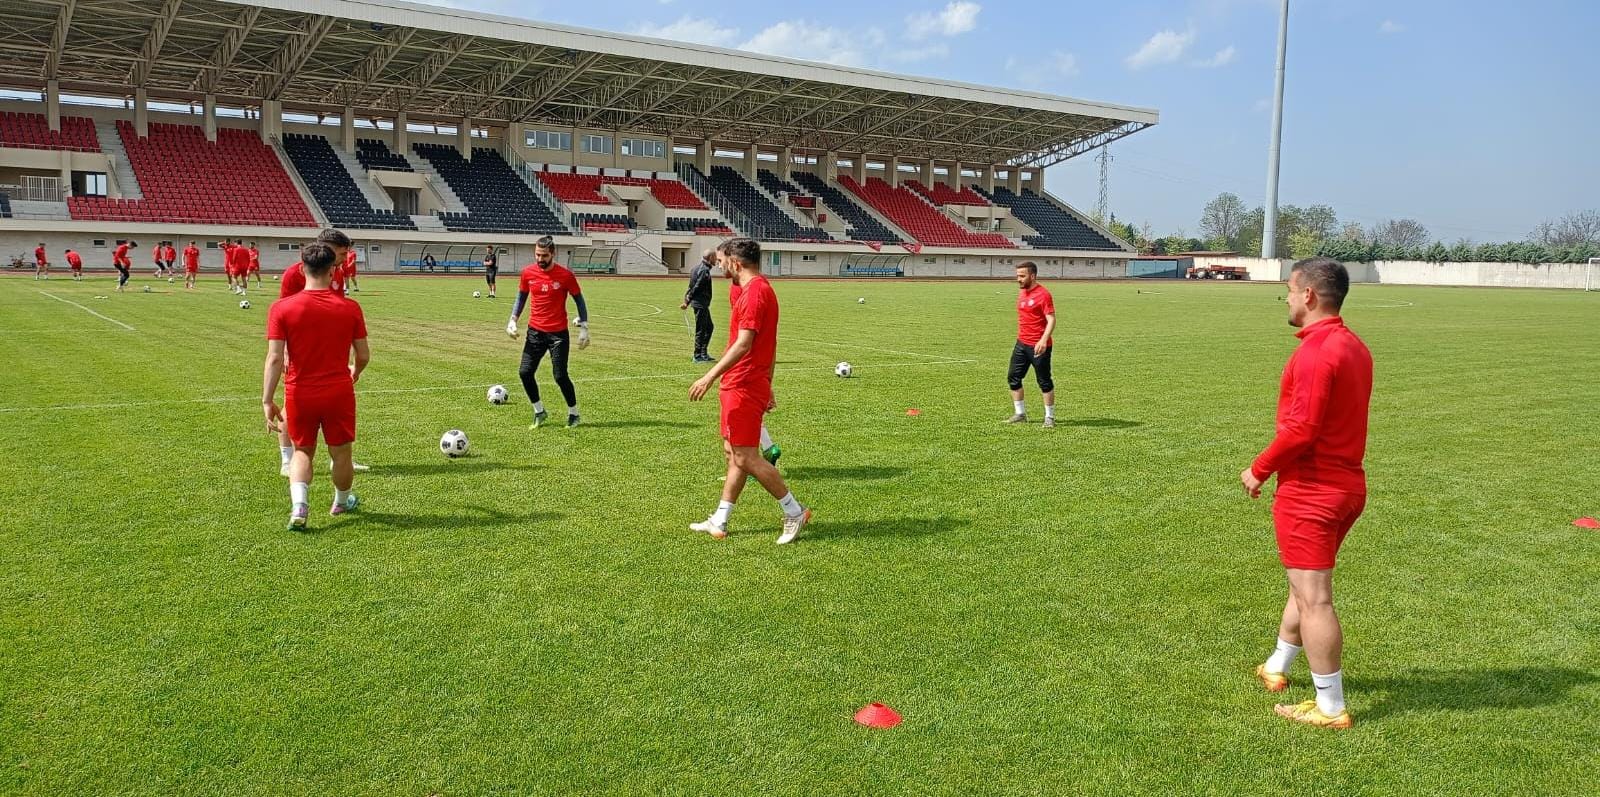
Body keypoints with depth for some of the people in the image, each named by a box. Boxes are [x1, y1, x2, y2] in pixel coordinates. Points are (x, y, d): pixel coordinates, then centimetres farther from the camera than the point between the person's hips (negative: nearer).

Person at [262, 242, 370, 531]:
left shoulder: (282, 308, -8)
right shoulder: (350, 308, -7)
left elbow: (275, 359, -12)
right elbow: (364, 355, 1)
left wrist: (267, 401, -8)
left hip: (299, 394, 1)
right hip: (339, 393, -1)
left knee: (303, 452, 19)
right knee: (341, 454, 17)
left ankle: (299, 507, 1)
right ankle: (342, 502, 38)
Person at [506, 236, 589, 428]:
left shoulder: (565, 275, -10)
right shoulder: (528, 273, 0)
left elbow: (579, 300, -1)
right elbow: (521, 297, 14)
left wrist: (584, 327, -5)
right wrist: (513, 320, 3)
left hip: (558, 333, -4)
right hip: (535, 331, 4)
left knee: (560, 376, -5)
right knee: (525, 372, -4)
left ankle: (573, 413, 16)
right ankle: (539, 412, 16)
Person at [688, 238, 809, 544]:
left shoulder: (754, 292, -17)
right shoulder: (763, 289, 15)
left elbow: (743, 344, -25)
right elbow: (770, 345, 19)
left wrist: (710, 376, -26)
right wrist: (767, 386, 23)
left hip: (743, 389, -11)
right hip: (747, 386, 11)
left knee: (745, 458, -5)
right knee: (732, 453, 13)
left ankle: (794, 512, 5)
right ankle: (719, 522, 21)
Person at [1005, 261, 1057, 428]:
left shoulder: (1043, 294, -14)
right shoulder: (1022, 293, 11)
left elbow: (1051, 320, -20)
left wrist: (1043, 341, -32)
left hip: (1038, 346, -8)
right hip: (1022, 344, 8)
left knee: (1044, 382, 2)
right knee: (1013, 378, 7)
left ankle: (1050, 417, 13)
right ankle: (1020, 414, 17)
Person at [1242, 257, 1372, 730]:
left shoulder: (1315, 350, -21)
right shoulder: (1354, 347, 10)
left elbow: (1302, 428, -25)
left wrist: (1259, 469, -12)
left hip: (1310, 492, -10)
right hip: (1347, 484, 11)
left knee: (1313, 599, -2)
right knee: (1307, 585, 23)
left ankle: (1330, 708, 5)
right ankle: (1276, 668, 39)